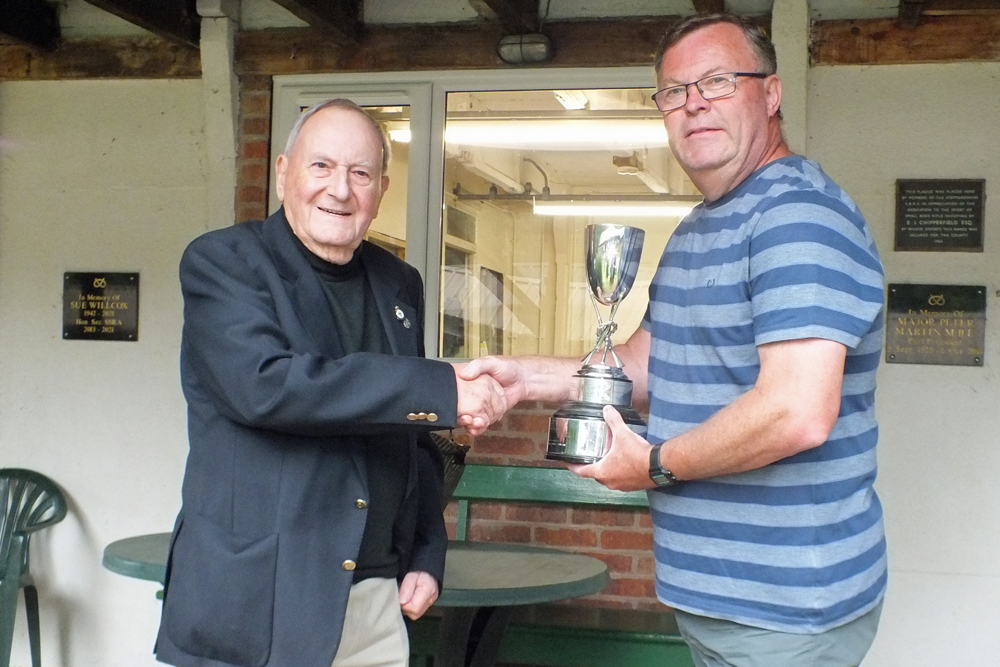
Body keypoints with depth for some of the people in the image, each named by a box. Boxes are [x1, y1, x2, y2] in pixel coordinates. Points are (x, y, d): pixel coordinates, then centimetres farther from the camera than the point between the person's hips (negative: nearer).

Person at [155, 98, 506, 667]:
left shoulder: (399, 285, 11)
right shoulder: (223, 262, -5)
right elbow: (261, 385, -23)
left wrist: (427, 558, 9)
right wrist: (443, 389, -22)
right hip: (251, 604, -4)